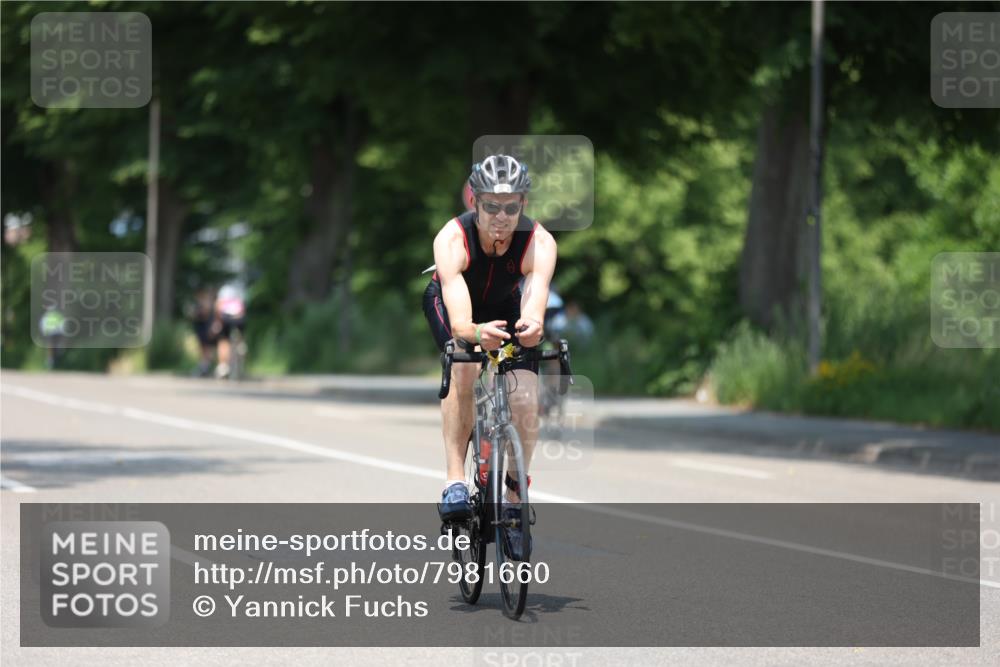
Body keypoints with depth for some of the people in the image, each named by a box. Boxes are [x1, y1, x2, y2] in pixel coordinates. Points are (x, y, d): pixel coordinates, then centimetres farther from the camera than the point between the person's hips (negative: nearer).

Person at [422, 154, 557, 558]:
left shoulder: (539, 243, -34)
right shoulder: (452, 240, -37)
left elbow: (536, 296, -51)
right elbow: (458, 320, -50)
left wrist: (532, 325, -74)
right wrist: (476, 332, -73)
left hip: (506, 308, 2)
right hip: (449, 303, -2)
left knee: (526, 404, -15)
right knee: (464, 368, -33)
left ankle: (513, 499, 5)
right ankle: (454, 479, -26)